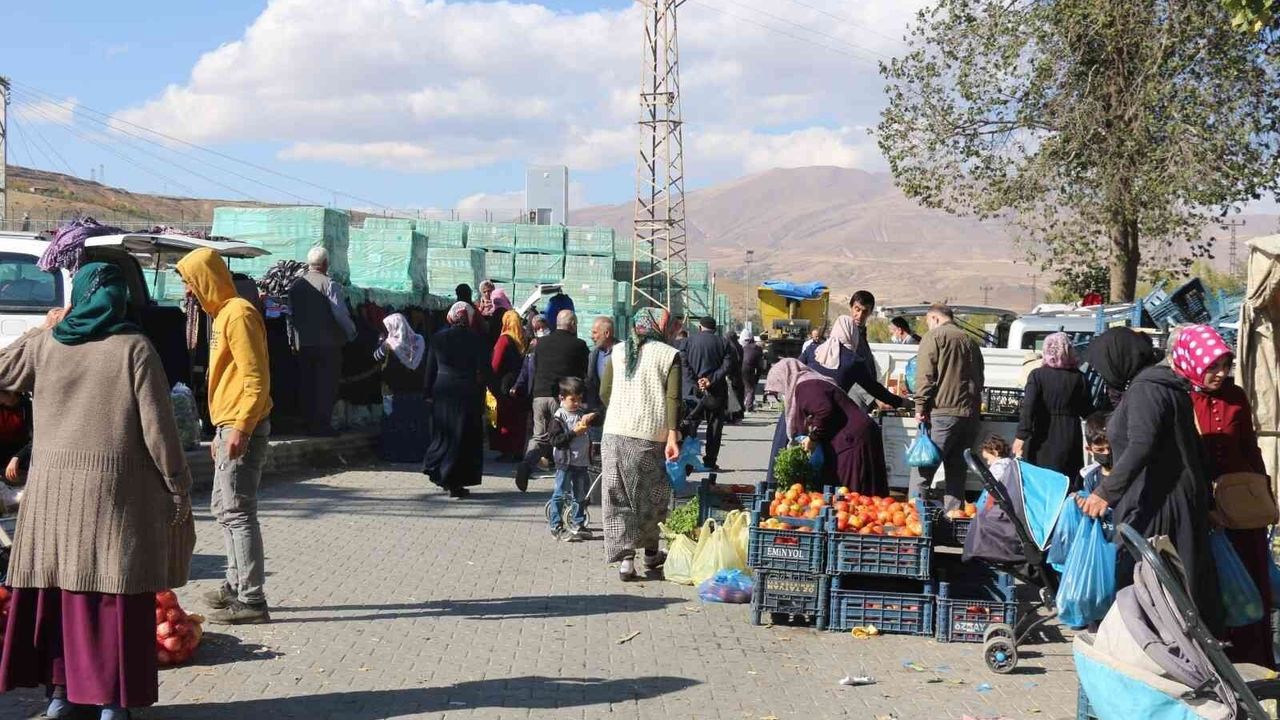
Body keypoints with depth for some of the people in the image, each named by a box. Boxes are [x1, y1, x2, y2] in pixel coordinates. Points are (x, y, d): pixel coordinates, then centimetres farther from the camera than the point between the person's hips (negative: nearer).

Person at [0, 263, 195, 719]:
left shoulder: (43, 343, 3)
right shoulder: (134, 348, -6)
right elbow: (157, 427, -9)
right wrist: (178, 487, -1)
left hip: (53, 486, 3)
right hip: (116, 489, -3)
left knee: (54, 587, 12)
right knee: (114, 593, 2)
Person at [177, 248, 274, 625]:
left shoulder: (239, 314, -14)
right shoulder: (223, 314, 18)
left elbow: (257, 378, -20)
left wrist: (241, 428, -24)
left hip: (242, 429, -11)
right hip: (229, 428, 11)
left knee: (238, 512, -10)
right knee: (224, 509, 16)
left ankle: (251, 600, -9)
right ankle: (236, 585, 25)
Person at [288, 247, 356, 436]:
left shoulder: (295, 285, 6)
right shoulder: (329, 285, -11)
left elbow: (291, 313, 10)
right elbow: (341, 314, -14)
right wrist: (351, 334, 0)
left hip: (303, 344, 5)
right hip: (327, 343, -5)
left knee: (306, 385, 10)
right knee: (326, 385, 0)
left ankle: (309, 424, 15)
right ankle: (322, 425, -2)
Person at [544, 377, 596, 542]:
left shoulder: (582, 413, 10)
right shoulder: (559, 417, -9)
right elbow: (554, 439, -17)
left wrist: (590, 418, -11)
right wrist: (574, 433, -20)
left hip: (581, 462, 7)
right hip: (565, 462, -7)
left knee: (580, 495, 13)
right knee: (560, 494, -2)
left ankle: (578, 525, 24)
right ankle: (556, 527, 2)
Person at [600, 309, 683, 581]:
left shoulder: (618, 352, 9)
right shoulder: (670, 355, -2)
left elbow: (604, 393, 11)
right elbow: (673, 398, -10)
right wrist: (672, 436, -12)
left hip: (615, 434, 3)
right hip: (651, 436, -2)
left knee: (619, 498, 6)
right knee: (653, 496, 16)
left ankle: (625, 558, -1)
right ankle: (651, 552, 28)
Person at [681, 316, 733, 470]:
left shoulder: (689, 341, 5)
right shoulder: (722, 343, 5)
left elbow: (684, 363, -7)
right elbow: (727, 364, -7)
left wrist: (695, 384, -11)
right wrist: (711, 380, -14)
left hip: (693, 391, 0)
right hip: (716, 392, 0)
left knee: (690, 425, 6)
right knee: (715, 427, 7)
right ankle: (710, 461, 5)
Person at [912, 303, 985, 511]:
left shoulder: (934, 336, 0)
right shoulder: (970, 341, 20)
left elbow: (926, 375, -9)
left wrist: (920, 407, -8)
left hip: (942, 413, -6)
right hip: (970, 414, 6)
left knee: (923, 471, -5)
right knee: (957, 472, 10)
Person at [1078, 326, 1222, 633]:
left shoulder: (1144, 389, -13)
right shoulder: (1165, 384, 17)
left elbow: (1140, 446, -27)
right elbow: (1196, 449, 21)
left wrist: (1106, 491, -33)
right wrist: (1205, 500, 25)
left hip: (1153, 505, -10)